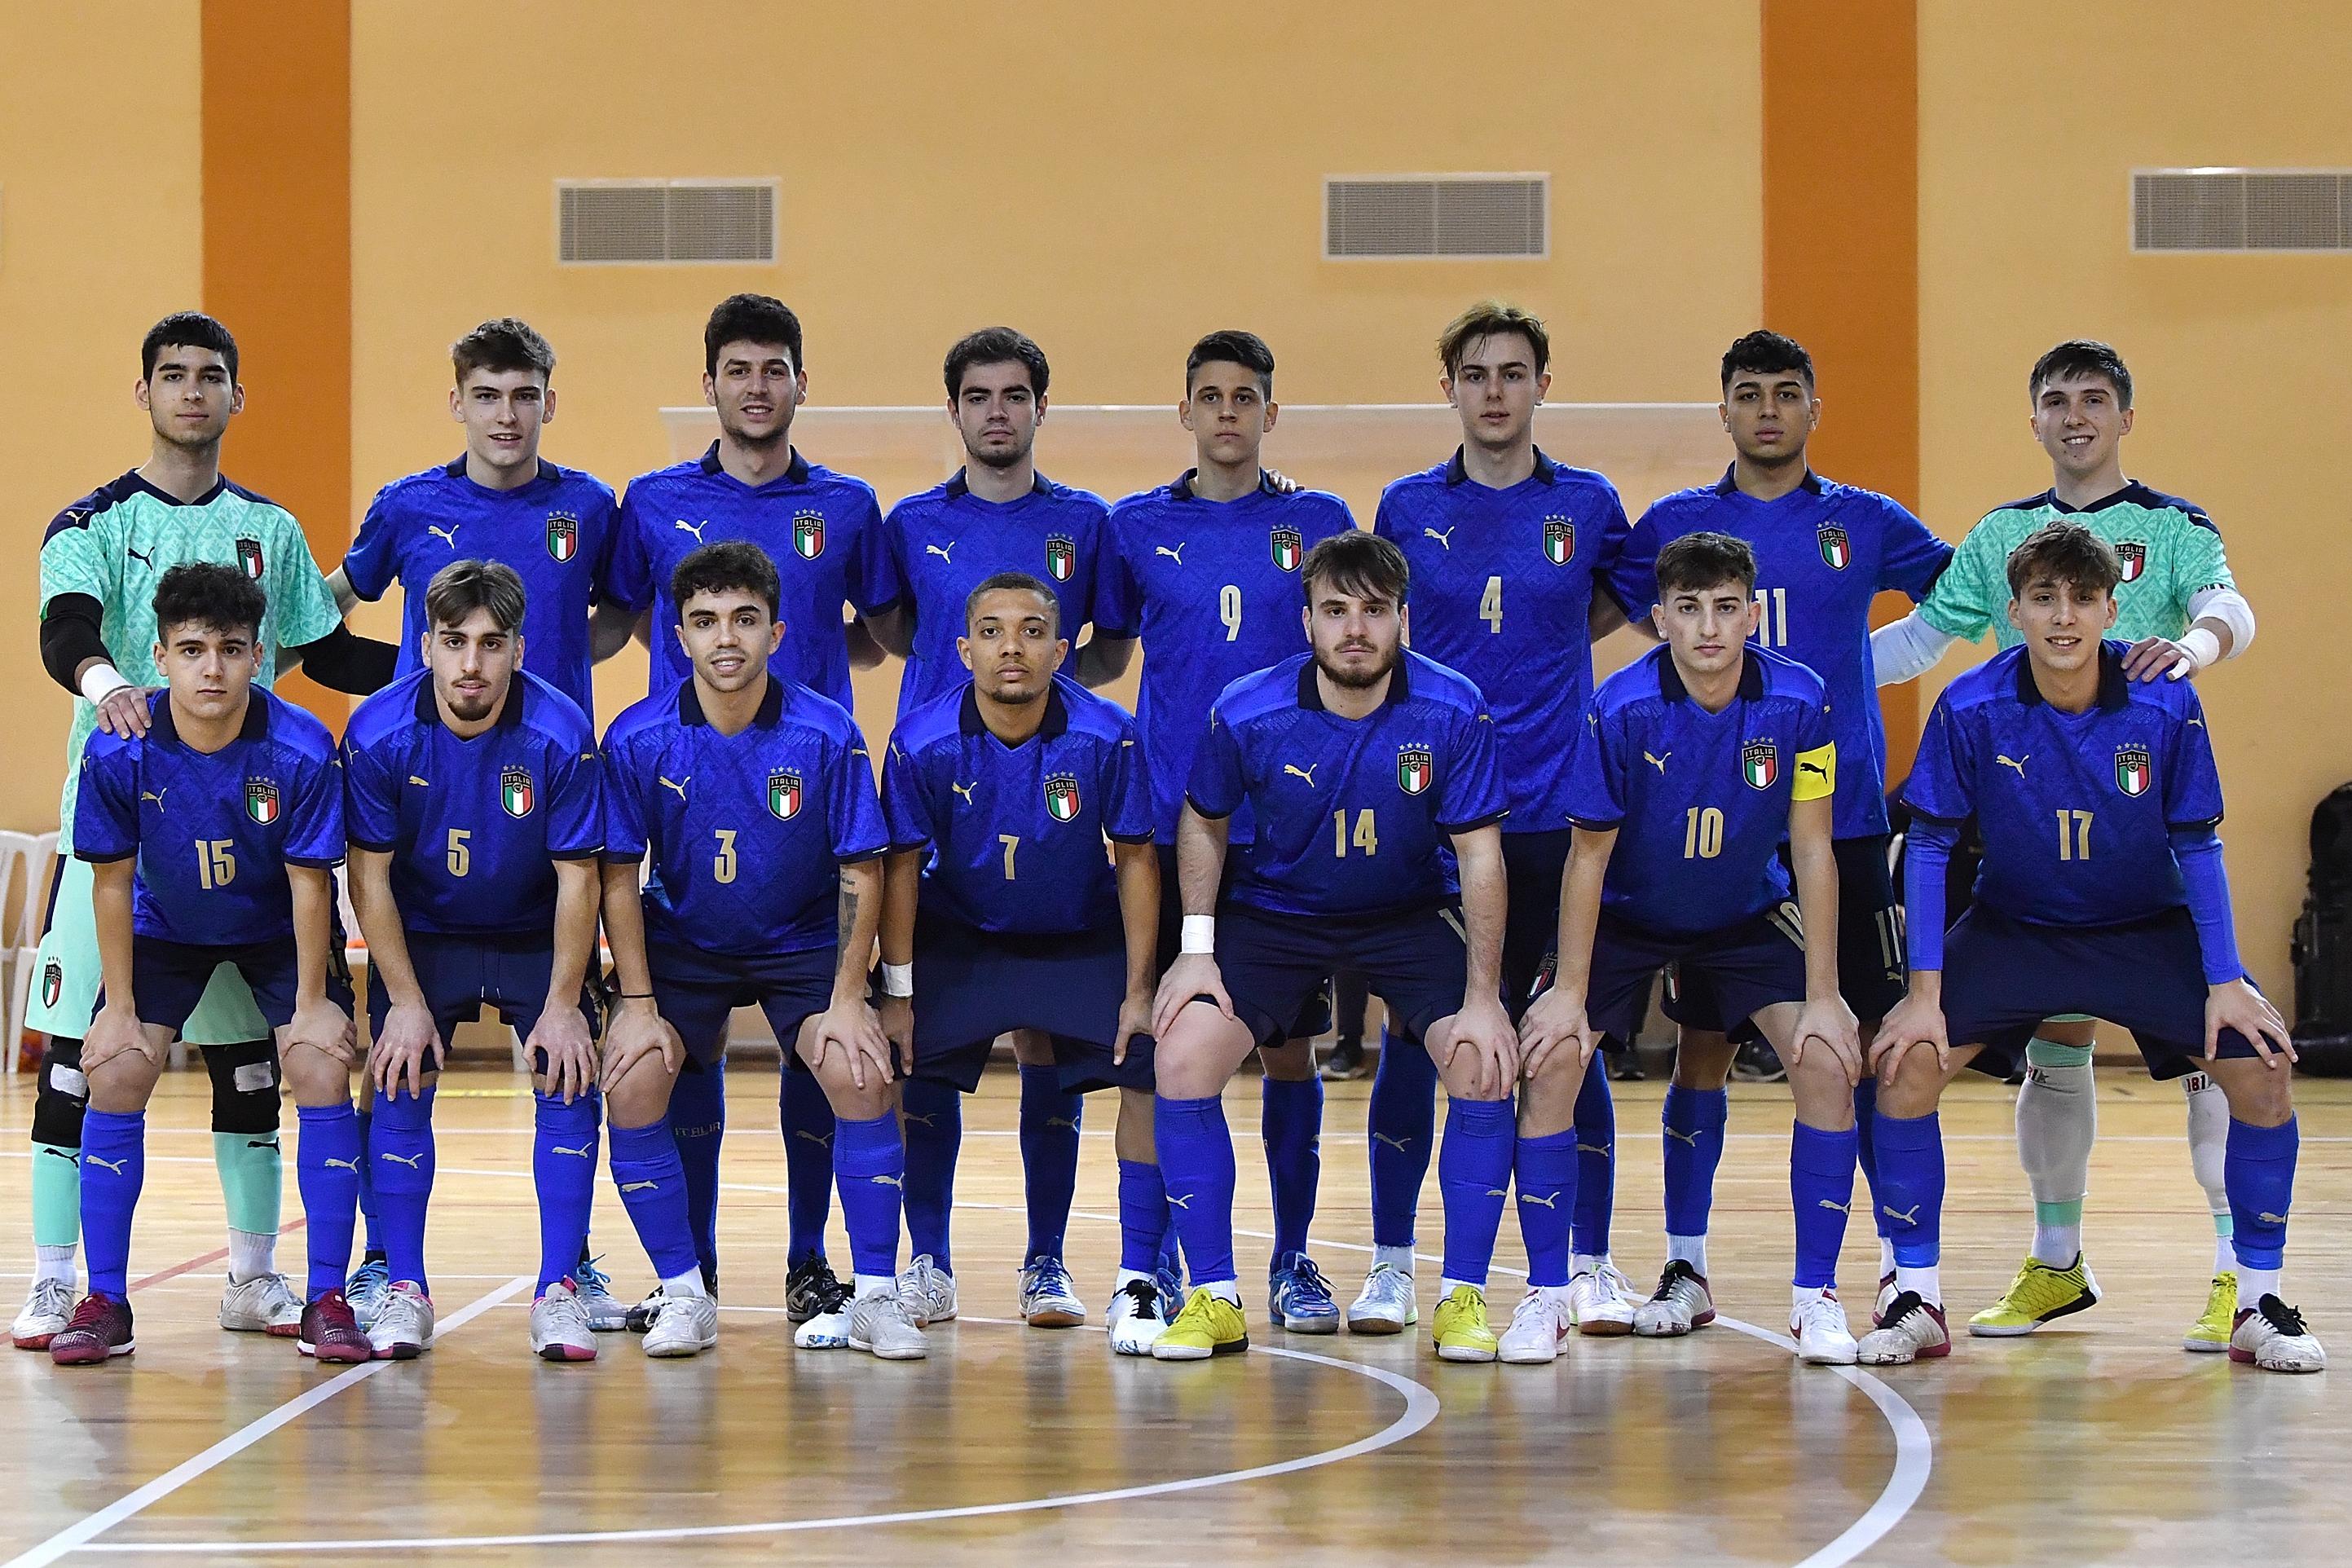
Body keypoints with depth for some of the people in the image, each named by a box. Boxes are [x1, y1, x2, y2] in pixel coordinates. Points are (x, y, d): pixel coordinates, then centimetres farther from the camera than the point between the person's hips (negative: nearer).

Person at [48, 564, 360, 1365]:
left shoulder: (301, 750, -29)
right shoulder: (119, 753, -26)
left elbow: (308, 883, -20)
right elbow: (112, 881, -14)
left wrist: (310, 1004, -16)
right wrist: (120, 1007, -11)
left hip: (279, 932, -1)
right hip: (165, 930, 1)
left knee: (322, 1069, -17)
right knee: (116, 1073, -13)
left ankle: (328, 1303, -8)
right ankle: (104, 1304, -2)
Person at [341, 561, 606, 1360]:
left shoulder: (560, 733, -24)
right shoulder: (380, 732, -21)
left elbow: (576, 876, -17)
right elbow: (370, 875, -13)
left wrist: (562, 1006, -18)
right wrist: (406, 1002, -15)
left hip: (536, 934, 0)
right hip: (421, 934, 1)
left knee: (568, 1083, -13)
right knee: (401, 1085, -11)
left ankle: (559, 1292, -7)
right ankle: (405, 1291, -2)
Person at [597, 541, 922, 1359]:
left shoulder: (827, 733, -16)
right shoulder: (637, 739, -14)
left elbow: (861, 871, -10)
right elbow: (619, 878, -8)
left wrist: (847, 998, -14)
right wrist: (638, 1004, -13)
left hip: (803, 944, -1)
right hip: (680, 945, 1)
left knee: (858, 1073, -23)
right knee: (633, 1082, -20)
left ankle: (875, 1293, -9)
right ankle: (682, 1294, -4)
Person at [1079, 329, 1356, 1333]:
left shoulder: (1320, 523, 7)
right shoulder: (1137, 527, 8)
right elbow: (1104, 657, 17)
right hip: (1170, 824, 0)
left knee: (1290, 1043, 2)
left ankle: (1291, 1263, 11)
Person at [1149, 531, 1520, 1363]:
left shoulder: (1453, 712, -19)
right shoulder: (1246, 712, -17)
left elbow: (1480, 855, -14)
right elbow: (1203, 820, 2)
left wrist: (1483, 997, -19)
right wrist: (1197, 948, -7)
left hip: (1413, 914, -1)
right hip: (1275, 912, 1)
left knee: (1485, 1066, -22)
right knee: (1183, 1056, -19)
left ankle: (1463, 1296, -6)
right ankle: (1214, 1298, -6)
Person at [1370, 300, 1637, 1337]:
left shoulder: (1587, 505, 4)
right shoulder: (1406, 509, 5)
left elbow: (1619, 602, 19)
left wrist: (1543, 650, 8)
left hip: (1556, 815, 0)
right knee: (1412, 1037, 1)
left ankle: (1592, 1264, 12)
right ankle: (1392, 1264, 10)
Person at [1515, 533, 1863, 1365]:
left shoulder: (1797, 702, -21)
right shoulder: (1621, 710, -24)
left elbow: (1812, 852, -14)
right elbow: (1588, 856, -15)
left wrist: (1822, 998, -16)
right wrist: (1570, 993, -16)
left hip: (1748, 915, 1)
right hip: (1627, 914, -1)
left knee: (1828, 1060, -17)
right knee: (1550, 1058, -18)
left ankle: (1815, 1297, -4)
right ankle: (1546, 1296, -5)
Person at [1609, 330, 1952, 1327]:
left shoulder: (1864, 523, 7)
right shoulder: (1674, 525, 7)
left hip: (1841, 822, 0)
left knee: (1876, 1038, -1)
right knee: (1702, 1044, 2)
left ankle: (1904, 1254, 7)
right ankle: (1684, 1265, 9)